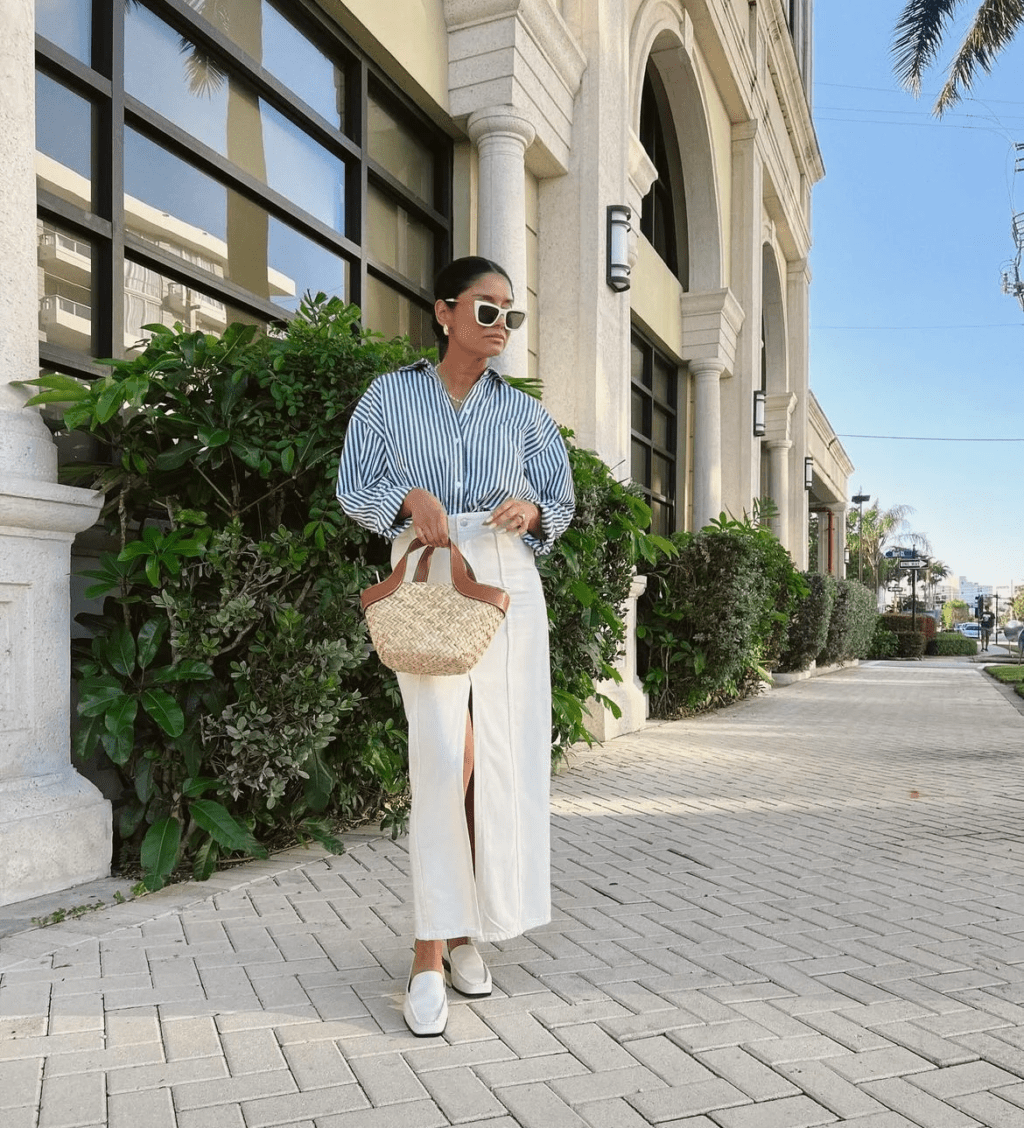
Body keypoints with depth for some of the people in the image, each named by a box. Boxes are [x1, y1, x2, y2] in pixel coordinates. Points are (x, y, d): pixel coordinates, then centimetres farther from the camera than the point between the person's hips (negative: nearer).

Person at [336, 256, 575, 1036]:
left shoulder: (525, 412, 12)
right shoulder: (391, 397, 6)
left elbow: (561, 503, 15)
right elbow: (353, 489, 8)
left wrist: (531, 511, -7)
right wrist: (409, 497, -12)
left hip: (508, 586, 3)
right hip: (426, 581, -3)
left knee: (502, 760, 0)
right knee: (446, 755, -16)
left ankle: (464, 929, 17)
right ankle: (431, 953, -6)